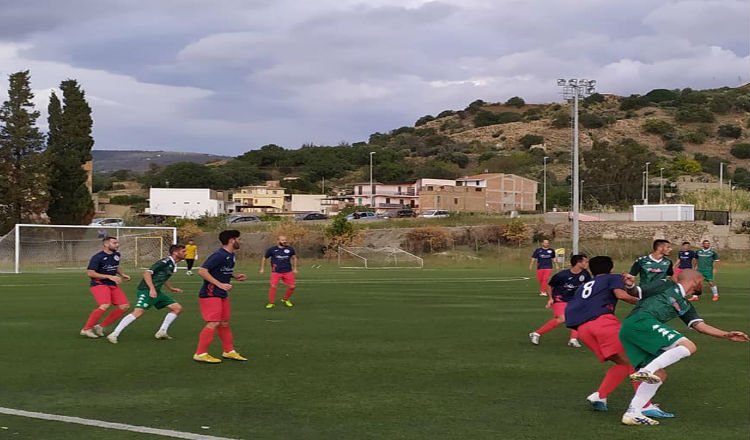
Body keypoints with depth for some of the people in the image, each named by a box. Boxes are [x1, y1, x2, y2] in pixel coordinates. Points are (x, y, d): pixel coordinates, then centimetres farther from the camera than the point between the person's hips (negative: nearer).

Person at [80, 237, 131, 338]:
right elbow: (90, 273, -19)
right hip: (99, 284, -8)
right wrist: (110, 277, -23)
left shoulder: (116, 255, 9)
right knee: (105, 305, -29)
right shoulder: (98, 257, -15)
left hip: (113, 284, 8)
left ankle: (101, 326, 7)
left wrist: (122, 274, 10)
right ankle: (86, 329, -13)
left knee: (124, 305, -4)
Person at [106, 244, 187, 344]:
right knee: (138, 312, -25)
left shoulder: (172, 265, 13)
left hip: (156, 292, 9)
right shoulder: (165, 262, -15)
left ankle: (162, 332, 9)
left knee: (177, 308, 6)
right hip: (146, 291, -9)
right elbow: (147, 273, -22)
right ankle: (114, 334, -21)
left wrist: (171, 289, 30)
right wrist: (152, 289, -28)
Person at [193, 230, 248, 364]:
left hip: (222, 295, 9)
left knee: (224, 323, 15)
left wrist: (235, 276, 7)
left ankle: (229, 351, 25)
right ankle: (200, 354, -6)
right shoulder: (219, 255, -20)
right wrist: (220, 284, -27)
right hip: (210, 294, -9)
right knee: (213, 323, -13)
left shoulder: (230, 256, 9)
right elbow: (202, 271, -25)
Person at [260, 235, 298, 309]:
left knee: (292, 286, -2)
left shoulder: (290, 249, 1)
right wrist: (262, 268, 11)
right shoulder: (272, 249, -3)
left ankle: (285, 300, 23)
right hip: (276, 272, -2)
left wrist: (295, 268, 15)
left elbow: (294, 258, 18)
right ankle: (271, 303, -3)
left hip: (288, 272, 2)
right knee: (273, 286, -16)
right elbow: (264, 258, 11)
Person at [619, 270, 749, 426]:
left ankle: (632, 413, 3)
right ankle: (646, 371, -31)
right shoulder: (666, 285, 11)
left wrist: (727, 335, 15)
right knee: (688, 346, -17)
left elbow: (700, 325, 22)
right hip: (641, 321, -9)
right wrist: (630, 286, -14)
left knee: (659, 375, 8)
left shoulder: (685, 306, 30)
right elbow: (636, 293, 8)